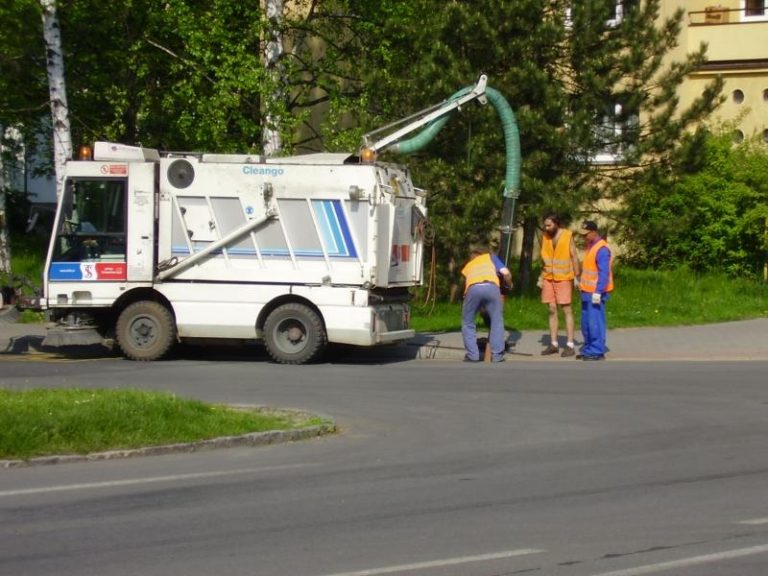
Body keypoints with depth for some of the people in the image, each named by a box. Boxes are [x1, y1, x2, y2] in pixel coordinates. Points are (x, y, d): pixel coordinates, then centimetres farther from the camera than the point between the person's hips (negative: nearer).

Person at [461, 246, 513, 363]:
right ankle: (497, 355, 10)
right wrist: (509, 285, 42)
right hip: (491, 286, -1)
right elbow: (506, 273, 22)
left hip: (473, 288, 1)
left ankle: (472, 355, 12)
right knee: (497, 321, 14)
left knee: (468, 323, 18)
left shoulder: (467, 266, 42)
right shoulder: (490, 257, 36)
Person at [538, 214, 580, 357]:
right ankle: (553, 344, 9)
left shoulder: (567, 235, -8)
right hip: (548, 278, 5)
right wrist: (541, 277, 10)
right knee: (552, 310, 5)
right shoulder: (545, 237, 5)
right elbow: (543, 258, 12)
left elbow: (574, 257, -8)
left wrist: (576, 277, -12)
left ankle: (570, 345, -3)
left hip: (564, 278, -5)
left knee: (566, 310, -3)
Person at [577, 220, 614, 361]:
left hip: (596, 293, -10)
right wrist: (582, 284, 22)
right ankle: (588, 349, 21)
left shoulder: (601, 249, -17)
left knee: (595, 322, -8)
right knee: (586, 322, 14)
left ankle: (597, 351, -4)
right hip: (587, 291, 10)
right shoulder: (590, 246, 13)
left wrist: (598, 292, -24)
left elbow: (604, 273, -21)